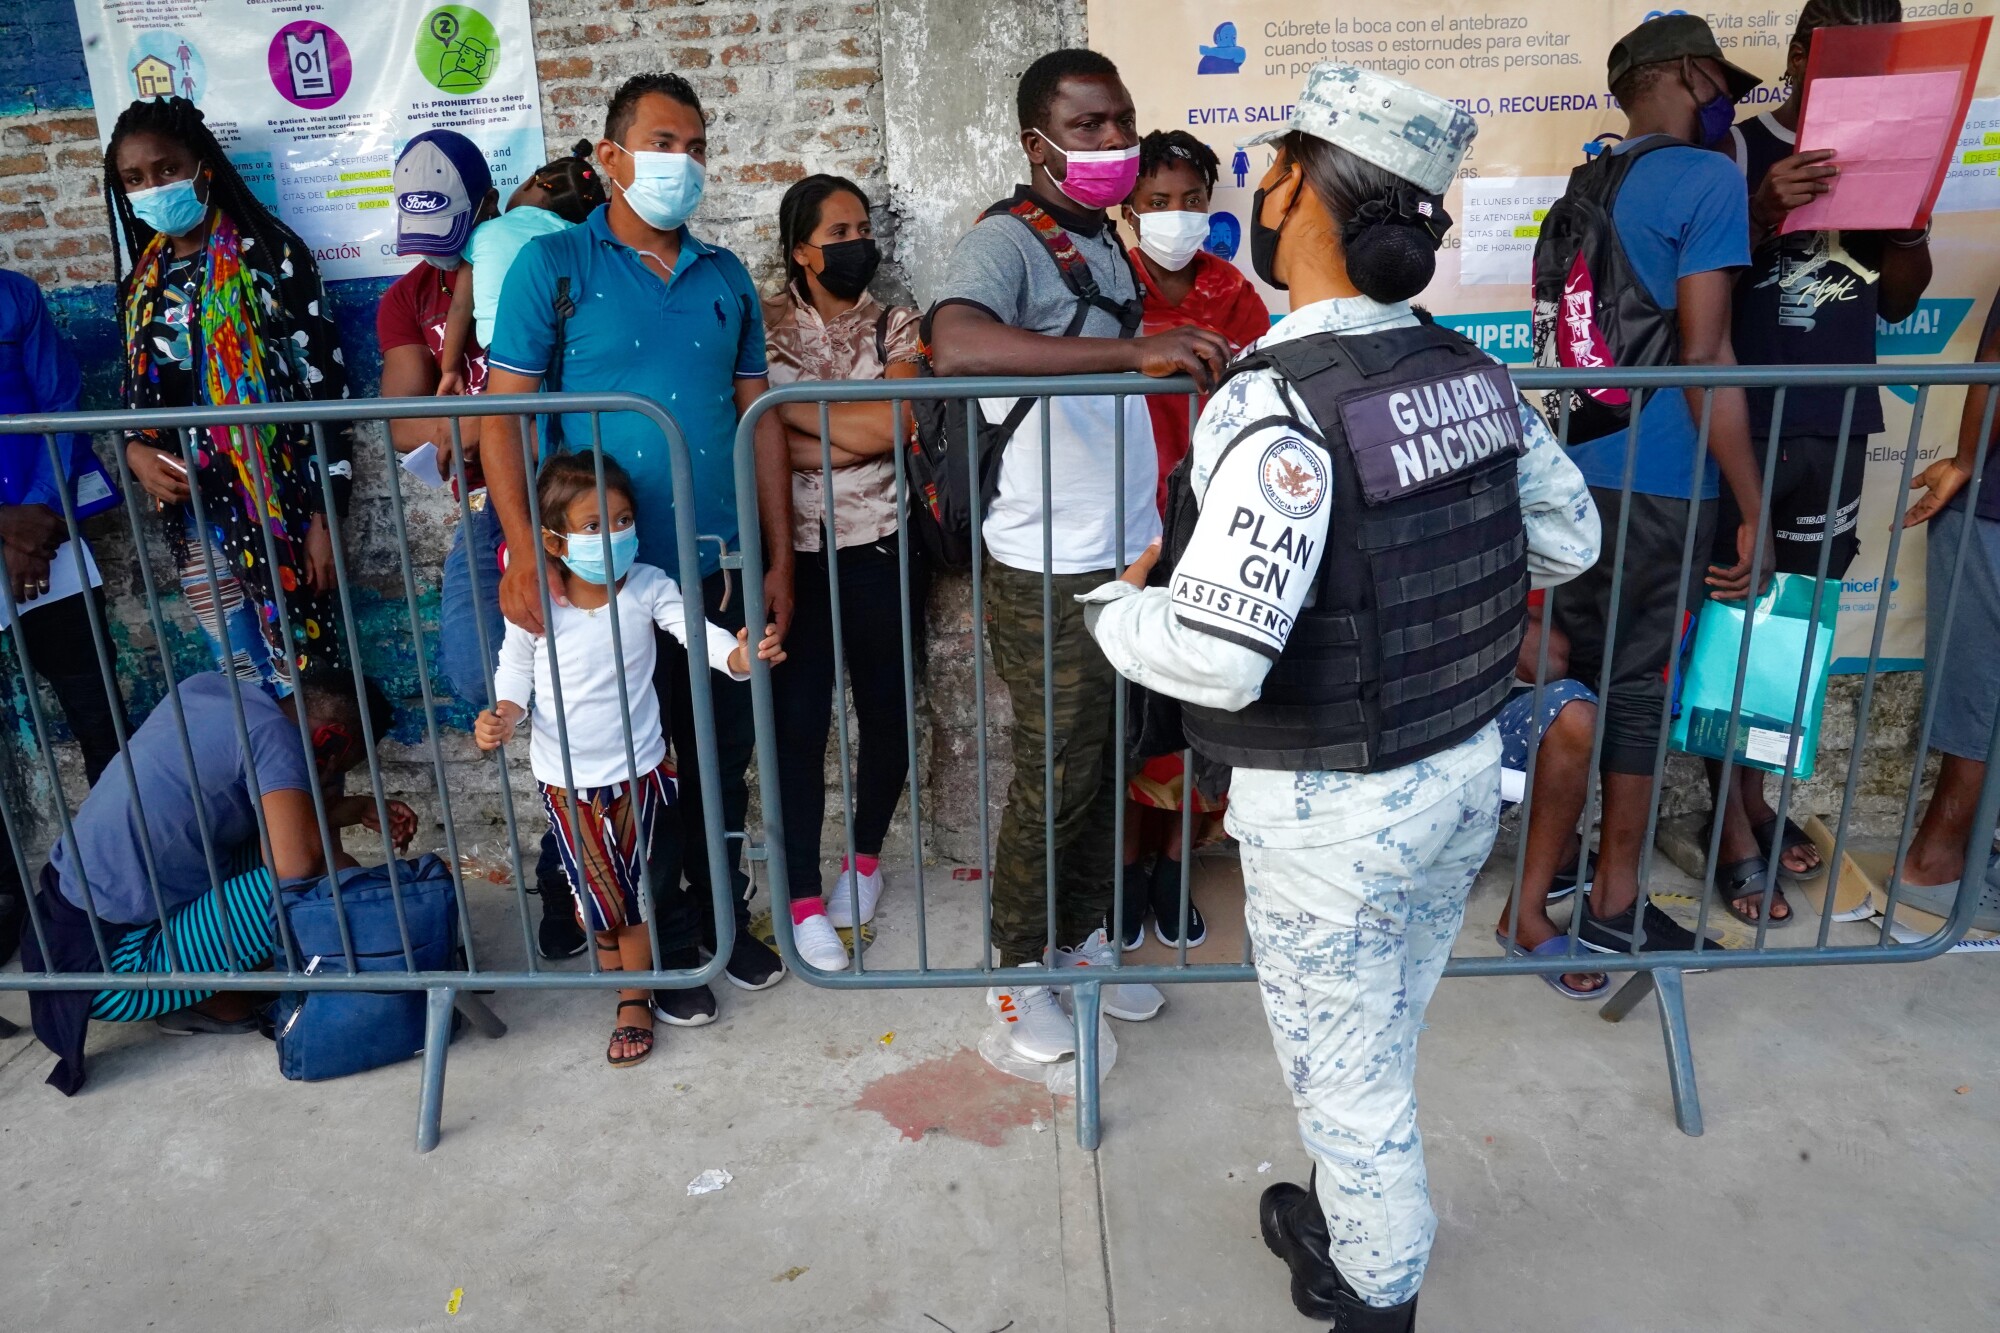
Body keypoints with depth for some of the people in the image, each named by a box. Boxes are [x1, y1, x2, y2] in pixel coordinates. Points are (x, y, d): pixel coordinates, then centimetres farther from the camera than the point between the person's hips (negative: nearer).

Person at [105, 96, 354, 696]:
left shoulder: (271, 258, -5)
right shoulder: (143, 283, 13)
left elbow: (324, 387, -9)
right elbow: (139, 393, 20)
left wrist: (323, 516, -13)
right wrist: (136, 451, -3)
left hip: (277, 504, -6)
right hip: (194, 515, 6)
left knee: (300, 666, 0)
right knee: (241, 674, 12)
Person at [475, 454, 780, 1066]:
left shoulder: (648, 587, -14)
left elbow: (695, 631, -25)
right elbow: (515, 667, 1)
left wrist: (740, 654, -46)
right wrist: (503, 714, -18)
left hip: (639, 769, 0)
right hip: (567, 780, 0)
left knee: (637, 889, 10)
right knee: (597, 892, 10)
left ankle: (635, 999, 29)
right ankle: (620, 972, 40)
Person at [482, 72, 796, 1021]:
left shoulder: (724, 277, 9)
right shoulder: (553, 266, -3)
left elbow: (759, 418, 9)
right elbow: (503, 413, -7)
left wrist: (780, 559, 6)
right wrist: (526, 550, -19)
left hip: (720, 569, 4)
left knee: (723, 760, 14)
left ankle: (723, 920, 34)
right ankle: (661, 946, 27)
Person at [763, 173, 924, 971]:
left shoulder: (895, 327, 5)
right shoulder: (761, 328, 2)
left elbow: (893, 424, -13)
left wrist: (788, 406, -10)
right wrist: (851, 437, -13)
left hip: (879, 547, 2)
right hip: (795, 550, -1)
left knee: (884, 709, 10)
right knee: (797, 719, -2)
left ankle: (865, 858, 33)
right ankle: (804, 899, 11)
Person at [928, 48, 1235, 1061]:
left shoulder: (1104, 239, 13)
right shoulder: (1007, 240, -13)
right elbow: (955, 346, -36)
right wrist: (1134, 350, -41)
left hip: (1128, 552, 8)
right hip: (1047, 570, -8)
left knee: (1108, 767, 17)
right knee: (1053, 779, 4)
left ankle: (1083, 935, 35)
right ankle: (1021, 969, 24)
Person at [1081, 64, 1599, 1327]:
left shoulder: (1277, 404, -25)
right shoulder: (1472, 371, -2)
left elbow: (1214, 654, -31)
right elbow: (1569, 538, 10)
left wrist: (1117, 605, -10)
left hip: (1333, 812, -7)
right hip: (1464, 775, 7)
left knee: (1347, 1073, 16)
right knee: (1384, 1046, 27)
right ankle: (1347, 1224, 50)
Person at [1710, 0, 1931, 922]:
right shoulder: (1739, 151, -4)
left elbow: (1896, 302, 13)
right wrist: (1763, 214, -27)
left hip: (1838, 426, 5)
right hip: (1740, 427, -5)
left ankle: (1752, 797, 26)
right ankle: (1734, 832, 9)